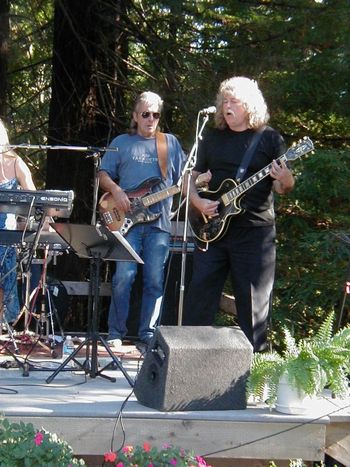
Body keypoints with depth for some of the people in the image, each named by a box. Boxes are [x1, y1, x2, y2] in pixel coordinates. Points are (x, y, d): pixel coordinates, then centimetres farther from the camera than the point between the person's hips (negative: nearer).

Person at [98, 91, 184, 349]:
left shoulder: (171, 143, 15)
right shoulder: (121, 143, 12)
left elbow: (183, 180, 14)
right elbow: (103, 174, 10)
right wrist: (116, 191, -8)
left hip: (160, 222, 2)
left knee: (155, 280, 0)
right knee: (124, 276, -9)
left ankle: (148, 333, 8)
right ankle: (116, 333, 0)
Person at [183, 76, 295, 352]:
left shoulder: (269, 138, 2)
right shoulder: (213, 138, 12)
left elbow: (282, 188, 0)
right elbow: (194, 177, 17)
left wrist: (285, 181, -23)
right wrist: (198, 202, -2)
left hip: (255, 231, -3)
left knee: (253, 302, 0)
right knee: (200, 293, 2)